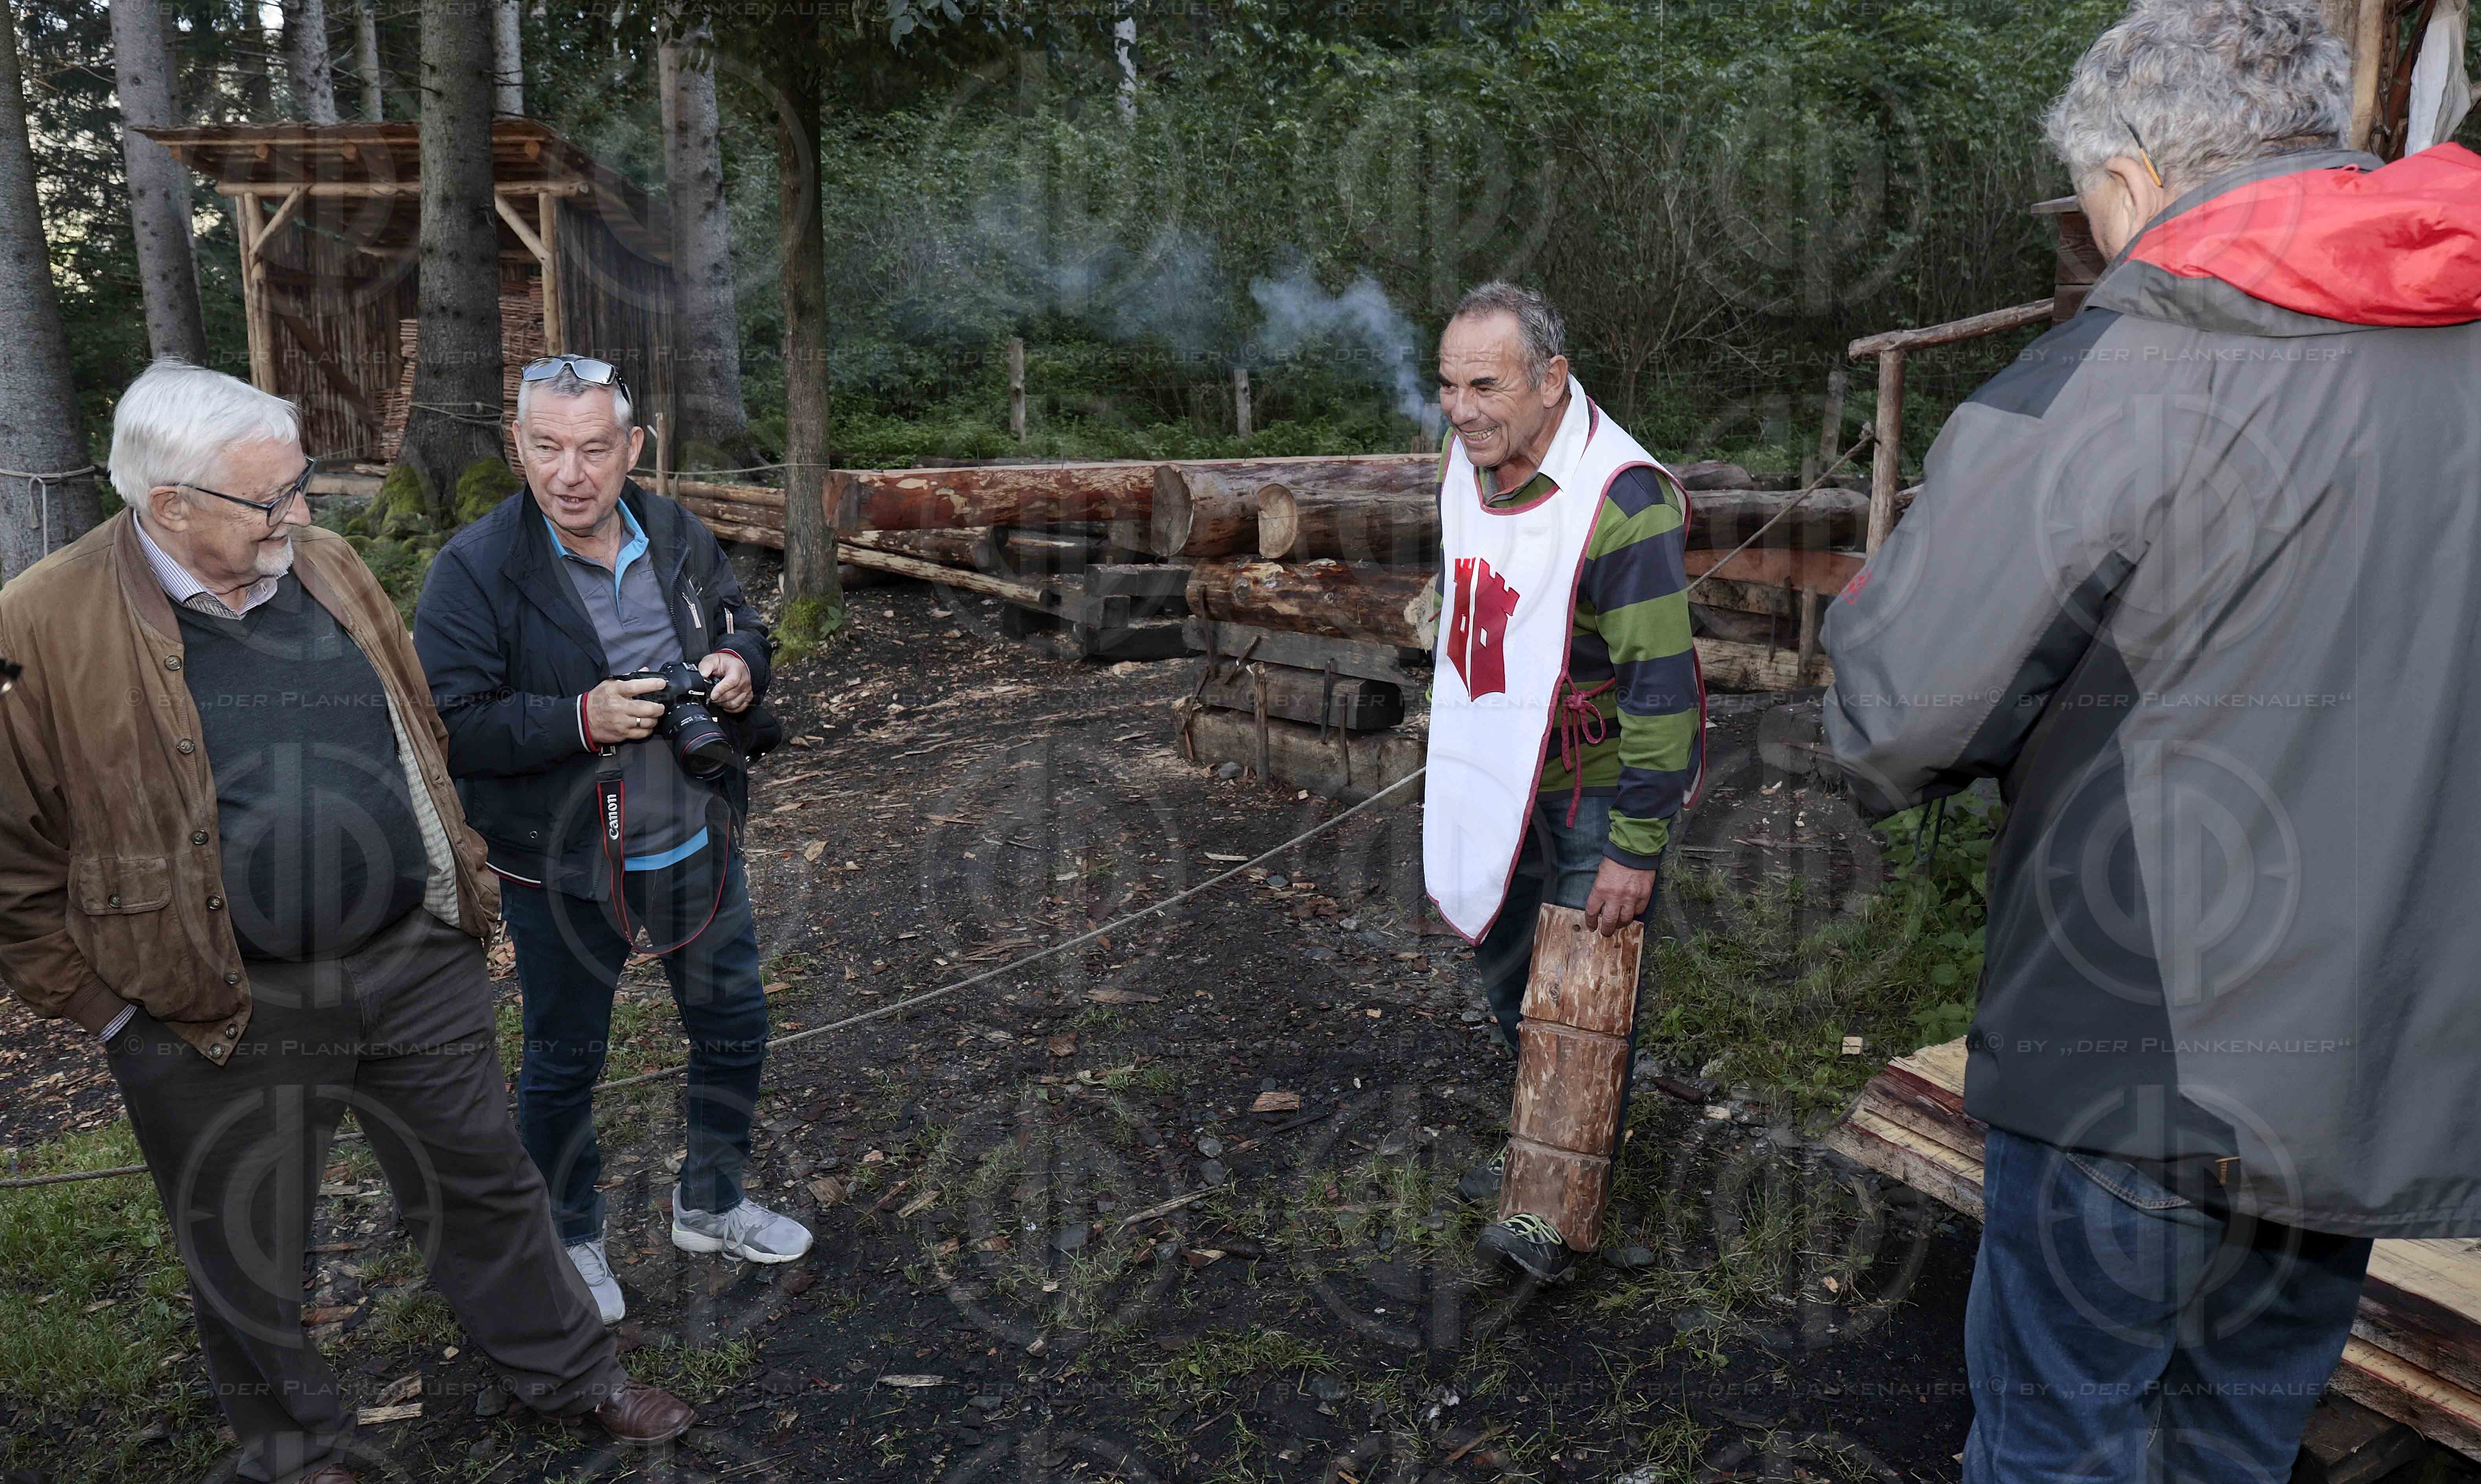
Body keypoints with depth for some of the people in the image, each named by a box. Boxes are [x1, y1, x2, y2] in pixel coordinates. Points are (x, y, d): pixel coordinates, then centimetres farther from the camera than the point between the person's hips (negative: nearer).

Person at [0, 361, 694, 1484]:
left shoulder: (326, 567, 1)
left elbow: (420, 735, 12)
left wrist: (462, 888, 13)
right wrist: (106, 1003, -7)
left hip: (416, 962, 4)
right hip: (220, 1012, -4)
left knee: (484, 1184, 19)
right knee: (248, 1256, 17)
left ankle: (566, 1371, 40)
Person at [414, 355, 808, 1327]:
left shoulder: (679, 537, -2)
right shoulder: (473, 570, -16)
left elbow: (743, 624, 14)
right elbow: (447, 726, -18)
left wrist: (740, 666, -10)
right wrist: (581, 721, -30)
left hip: (697, 846, 5)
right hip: (564, 871, -4)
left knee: (733, 1028, 18)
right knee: (565, 1064, 14)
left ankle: (711, 1204, 43)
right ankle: (570, 1241, 39)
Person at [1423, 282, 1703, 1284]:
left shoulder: (1623, 500, -26)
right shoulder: (1467, 464, 0)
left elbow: (1663, 684, -24)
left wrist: (1637, 846, -23)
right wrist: (1459, 756, 20)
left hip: (1598, 785, -8)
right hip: (1501, 770, 8)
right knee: (1505, 969, 19)